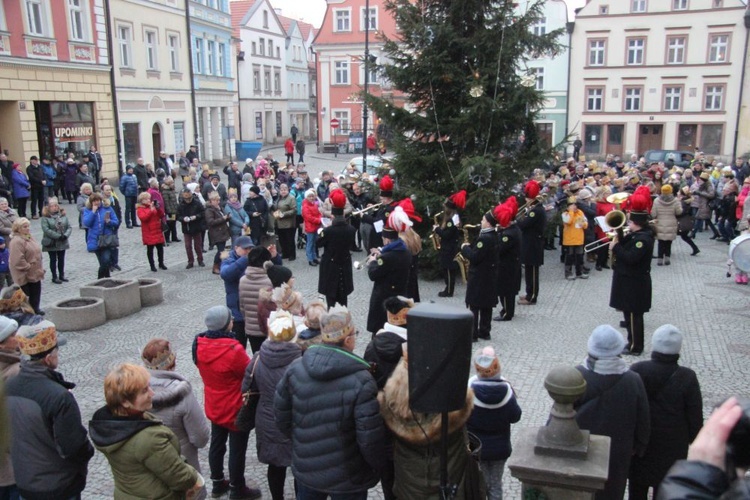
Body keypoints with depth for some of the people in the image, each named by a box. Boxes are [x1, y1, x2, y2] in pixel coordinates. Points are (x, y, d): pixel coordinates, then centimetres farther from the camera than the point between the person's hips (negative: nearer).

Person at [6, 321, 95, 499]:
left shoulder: (9, 387, -7)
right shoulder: (60, 397, -29)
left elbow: (12, 433, 7)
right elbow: (74, 446, -22)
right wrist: (87, 452, -3)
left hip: (23, 482, 6)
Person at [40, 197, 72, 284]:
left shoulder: (63, 215, 4)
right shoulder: (45, 217, -10)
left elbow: (69, 227, 1)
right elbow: (46, 229, -20)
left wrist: (65, 235, -16)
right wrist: (58, 236, -22)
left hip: (62, 242, 4)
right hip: (51, 243, -4)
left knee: (61, 259, 13)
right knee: (53, 260, 7)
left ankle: (62, 275, 25)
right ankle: (54, 277, 16)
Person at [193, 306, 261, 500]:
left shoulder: (199, 345, -9)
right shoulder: (233, 350, -31)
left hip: (213, 406, 7)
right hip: (235, 408, -7)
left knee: (217, 444, 22)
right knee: (237, 449, 11)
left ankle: (217, 483, 39)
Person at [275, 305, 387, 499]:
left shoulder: (295, 369, -9)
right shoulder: (361, 380, -23)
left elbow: (281, 416, 1)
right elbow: (370, 436, -21)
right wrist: (378, 466, -3)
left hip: (305, 468, 4)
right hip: (348, 478, -4)